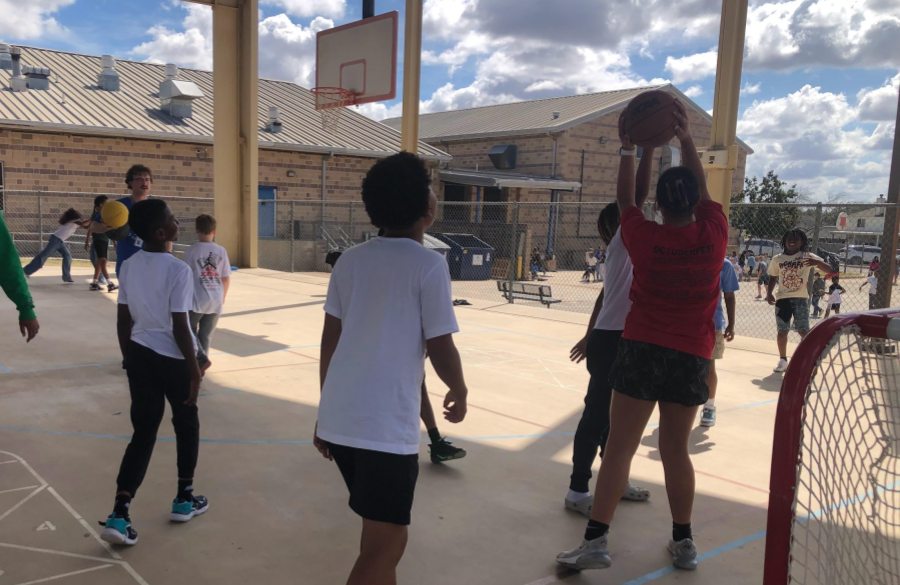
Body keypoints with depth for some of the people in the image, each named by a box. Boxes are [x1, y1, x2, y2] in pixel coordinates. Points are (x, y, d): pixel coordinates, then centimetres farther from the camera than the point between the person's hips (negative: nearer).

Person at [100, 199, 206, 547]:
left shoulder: (128, 267, 2)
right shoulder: (178, 270, -18)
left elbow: (124, 323, 7)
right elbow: (179, 328, -18)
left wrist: (129, 362, 18)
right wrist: (194, 371, -10)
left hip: (140, 355, 5)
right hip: (173, 359, -5)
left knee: (143, 432, 10)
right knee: (186, 424, 17)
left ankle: (119, 514, 0)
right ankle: (184, 499, 29)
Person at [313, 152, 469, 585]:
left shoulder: (349, 260, 7)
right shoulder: (429, 265, -9)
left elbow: (329, 342, 9)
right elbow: (440, 349, -9)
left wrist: (326, 413, 18)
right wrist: (459, 392, 11)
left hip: (338, 418, 7)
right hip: (386, 426, -7)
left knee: (379, 531, 24)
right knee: (385, 543, 4)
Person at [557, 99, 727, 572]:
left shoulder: (645, 239, -7)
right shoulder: (713, 236, -4)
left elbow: (624, 200, 10)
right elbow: (703, 191, 13)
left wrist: (628, 149, 18)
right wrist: (686, 139, 15)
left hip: (642, 350, -3)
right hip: (692, 357, 3)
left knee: (619, 447, -1)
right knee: (676, 450, 14)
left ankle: (596, 541, 0)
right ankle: (683, 543, 24)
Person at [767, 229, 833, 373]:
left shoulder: (807, 256, -2)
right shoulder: (777, 259, 6)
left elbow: (829, 269, -8)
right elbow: (773, 277, 16)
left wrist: (817, 262, -29)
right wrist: (769, 293, 1)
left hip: (800, 299, -3)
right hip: (782, 299, 3)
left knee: (804, 331, -9)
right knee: (782, 331, 7)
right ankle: (783, 360, 20)